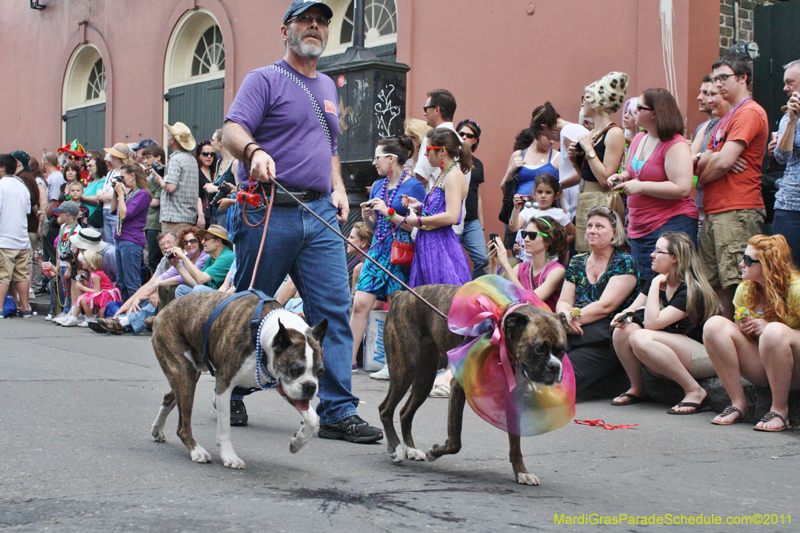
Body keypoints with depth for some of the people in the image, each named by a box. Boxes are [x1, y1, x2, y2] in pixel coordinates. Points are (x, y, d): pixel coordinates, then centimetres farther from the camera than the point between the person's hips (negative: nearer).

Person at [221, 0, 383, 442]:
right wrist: (253, 151, -34)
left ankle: (337, 412, -4)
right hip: (269, 213, -5)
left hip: (320, 216, 6)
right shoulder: (264, 80, 0)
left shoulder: (327, 87, 21)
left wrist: (337, 187, 12)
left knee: (334, 311, -5)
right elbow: (232, 130, -13)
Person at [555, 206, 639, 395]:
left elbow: (605, 306, -8)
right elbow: (564, 301, 14)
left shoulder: (624, 263, 3)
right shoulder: (577, 262, 22)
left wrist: (573, 318, -15)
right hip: (577, 331, 5)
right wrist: (565, 316, -10)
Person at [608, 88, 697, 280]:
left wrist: (640, 186, -20)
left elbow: (682, 188, -23)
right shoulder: (638, 139, 13)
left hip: (671, 224, -9)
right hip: (638, 228, 9)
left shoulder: (676, 145, -14)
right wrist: (621, 178, 6)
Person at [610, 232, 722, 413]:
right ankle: (637, 388, 1)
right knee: (622, 331, -15)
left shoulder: (691, 290, -21)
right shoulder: (657, 281, 5)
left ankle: (694, 391, -21)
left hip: (706, 356, -7)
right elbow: (632, 309, 8)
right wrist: (623, 316, -15)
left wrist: (656, 284, -22)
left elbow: (652, 323, -28)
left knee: (641, 338, -31)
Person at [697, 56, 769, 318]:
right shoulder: (724, 120, 24)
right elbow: (701, 164, 16)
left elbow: (723, 162, -16)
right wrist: (714, 160, -7)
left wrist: (702, 178, 3)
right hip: (714, 211, 10)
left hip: (737, 211, -10)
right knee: (714, 283, 9)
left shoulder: (750, 112, -6)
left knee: (736, 284, -11)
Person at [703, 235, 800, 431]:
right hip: (761, 369, 5)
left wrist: (767, 328, -22)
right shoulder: (744, 290, 3)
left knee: (775, 331, -37)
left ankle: (779, 410, -19)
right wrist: (744, 329, -9)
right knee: (715, 324, -15)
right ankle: (738, 404, -11)